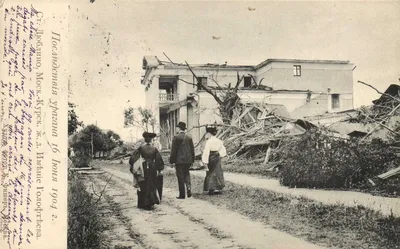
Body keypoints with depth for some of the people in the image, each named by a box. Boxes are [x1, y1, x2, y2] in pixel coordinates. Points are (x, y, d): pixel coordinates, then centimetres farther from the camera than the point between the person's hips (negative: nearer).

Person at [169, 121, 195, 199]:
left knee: (180, 177, 1)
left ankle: (182, 195, 4)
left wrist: (172, 160, -2)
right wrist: (192, 160, 18)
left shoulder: (176, 137, -9)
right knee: (186, 174, 20)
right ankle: (188, 187, -1)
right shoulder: (189, 137, 6)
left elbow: (173, 150, -9)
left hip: (179, 160, -5)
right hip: (188, 160, 5)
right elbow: (192, 149, 10)